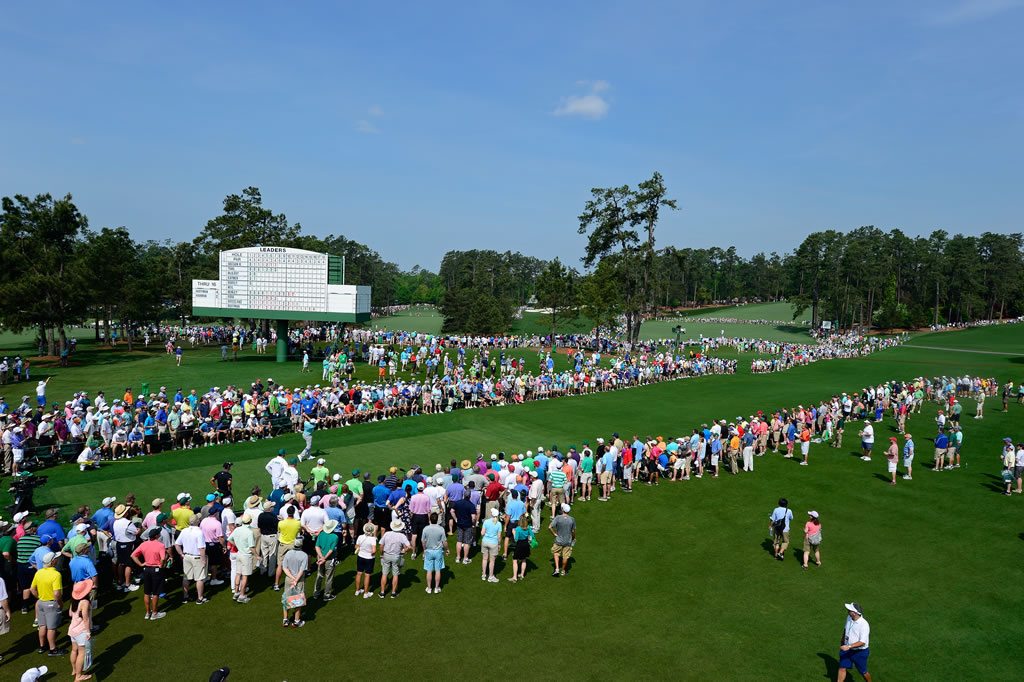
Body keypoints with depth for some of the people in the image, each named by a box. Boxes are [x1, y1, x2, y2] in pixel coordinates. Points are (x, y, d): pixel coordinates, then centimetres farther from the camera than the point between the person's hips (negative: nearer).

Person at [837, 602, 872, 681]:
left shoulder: (864, 625, -28)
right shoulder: (849, 617, -5)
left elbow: (862, 642, -29)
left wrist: (849, 646, -37)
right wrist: (842, 643, 24)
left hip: (859, 652, -6)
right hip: (847, 649, 6)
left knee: (863, 672, 13)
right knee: (842, 668, 6)